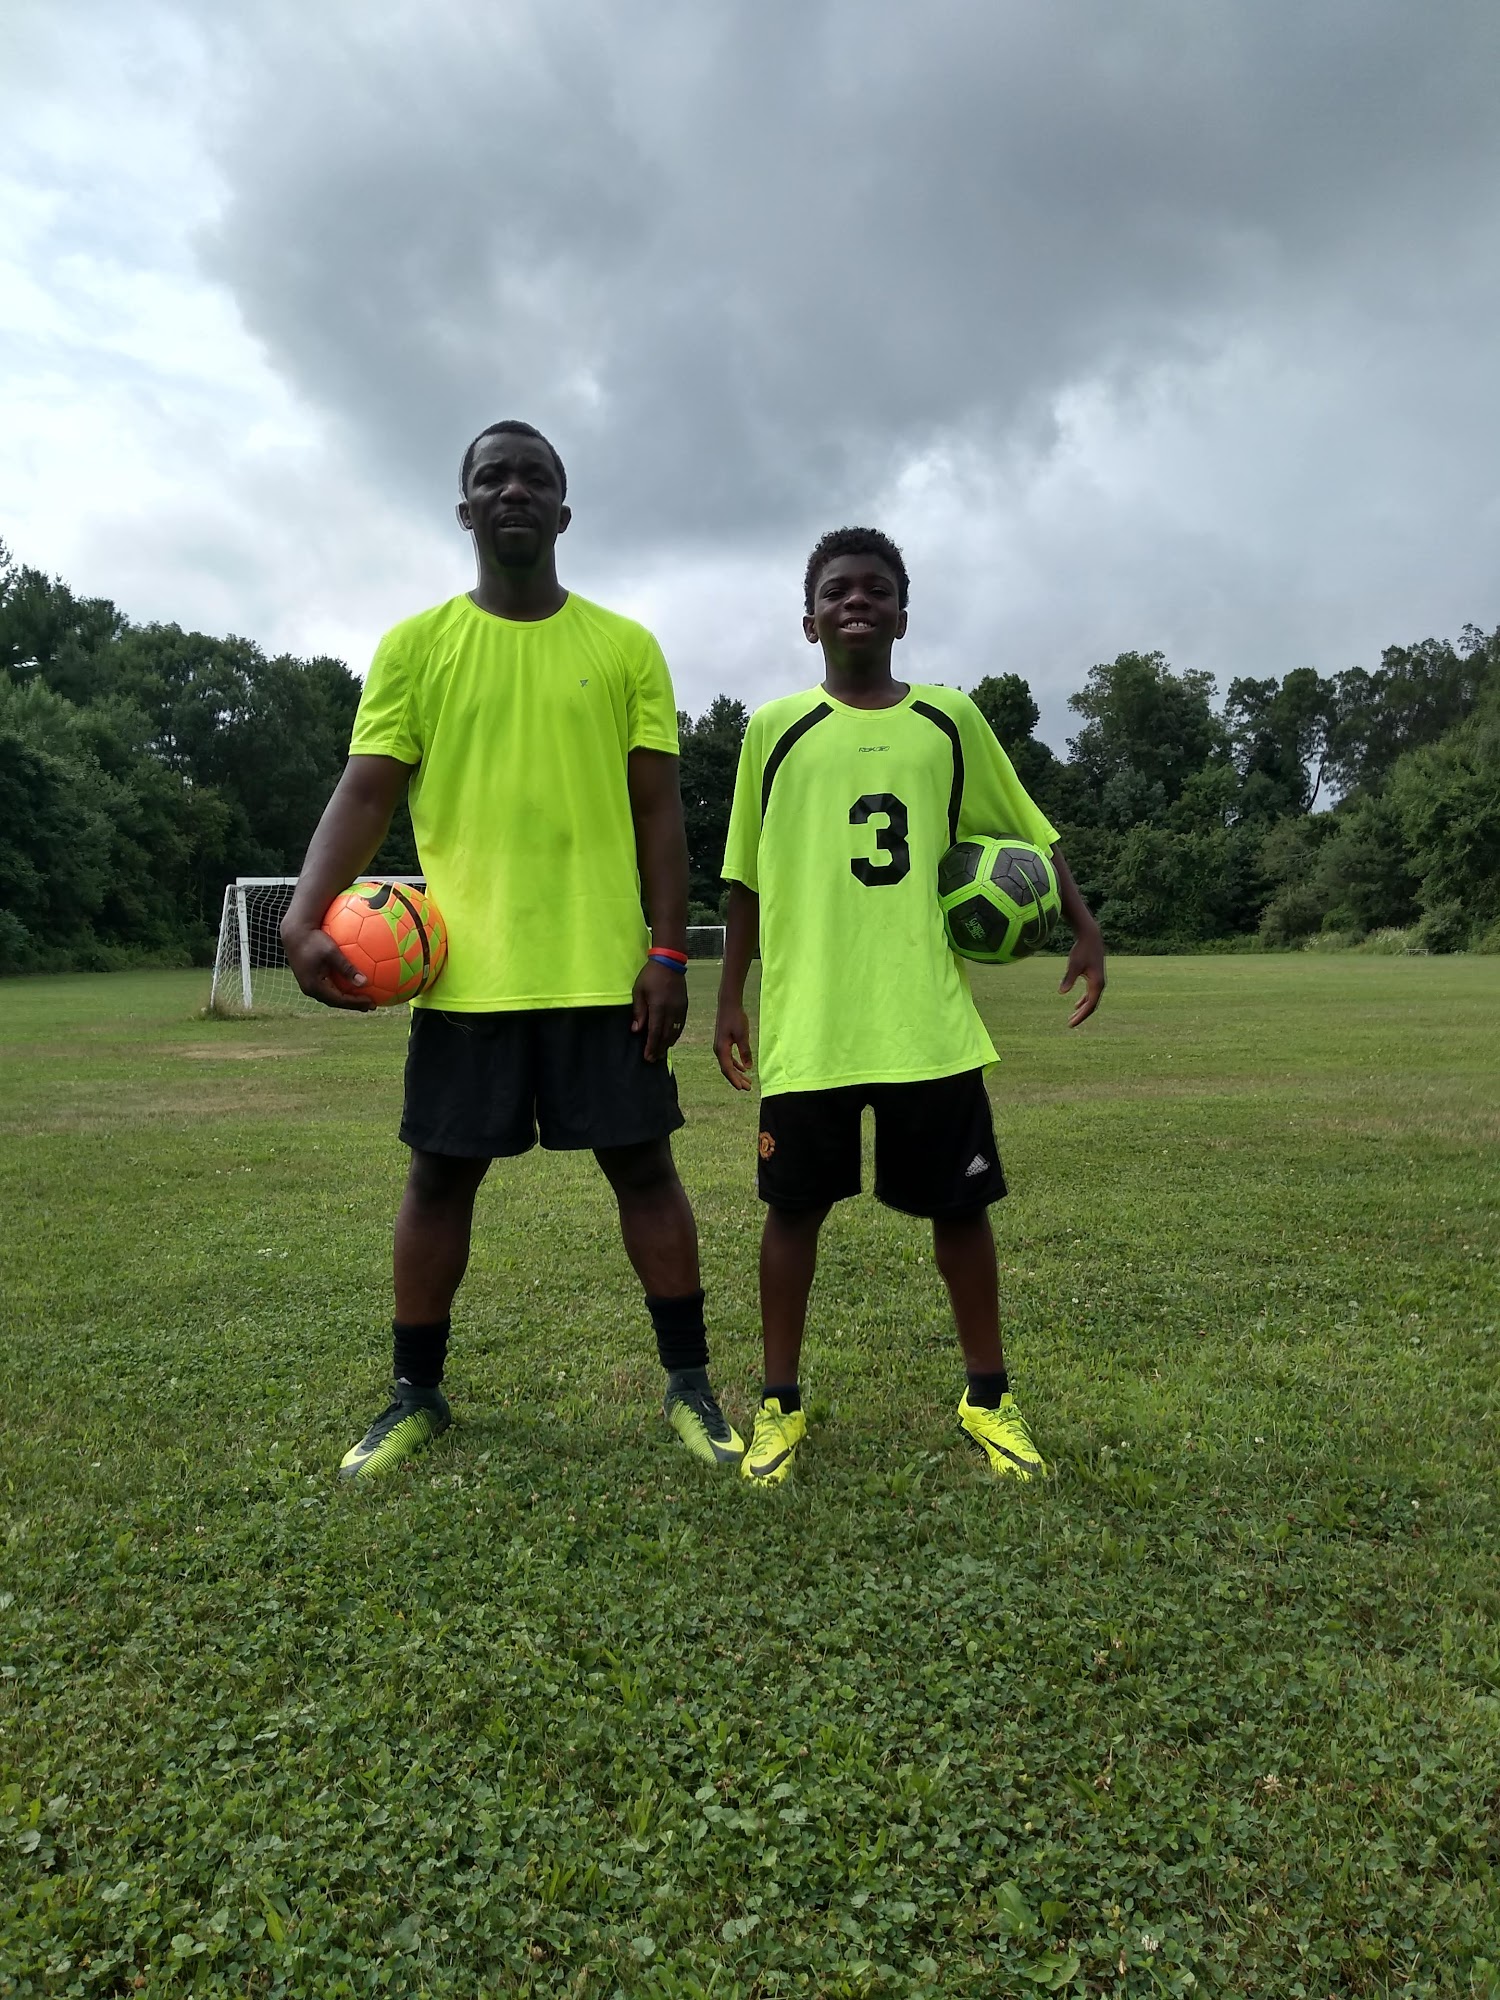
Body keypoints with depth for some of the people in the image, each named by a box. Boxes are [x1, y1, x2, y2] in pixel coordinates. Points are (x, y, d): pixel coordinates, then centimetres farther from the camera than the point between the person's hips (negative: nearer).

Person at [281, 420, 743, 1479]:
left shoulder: (626, 646, 7)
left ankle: (690, 1385, 18)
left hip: (604, 966, 0)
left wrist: (668, 953, -4)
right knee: (442, 1173, 9)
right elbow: (366, 793, 1)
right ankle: (417, 1395, 26)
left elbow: (657, 813, 4)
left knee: (643, 1164, 4)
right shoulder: (415, 644, 7)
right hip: (465, 968, 1)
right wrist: (306, 917, -13)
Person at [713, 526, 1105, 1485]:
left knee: (961, 1205, 8)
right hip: (806, 1023, -1)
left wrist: (1084, 927, 3)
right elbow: (748, 877, 8)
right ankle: (781, 1404, 22)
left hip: (929, 1020, 1)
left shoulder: (950, 720, 7)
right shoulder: (776, 729, 5)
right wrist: (731, 995, 6)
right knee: (795, 1205, 6)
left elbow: (1027, 833, 15)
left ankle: (990, 1397, 26)